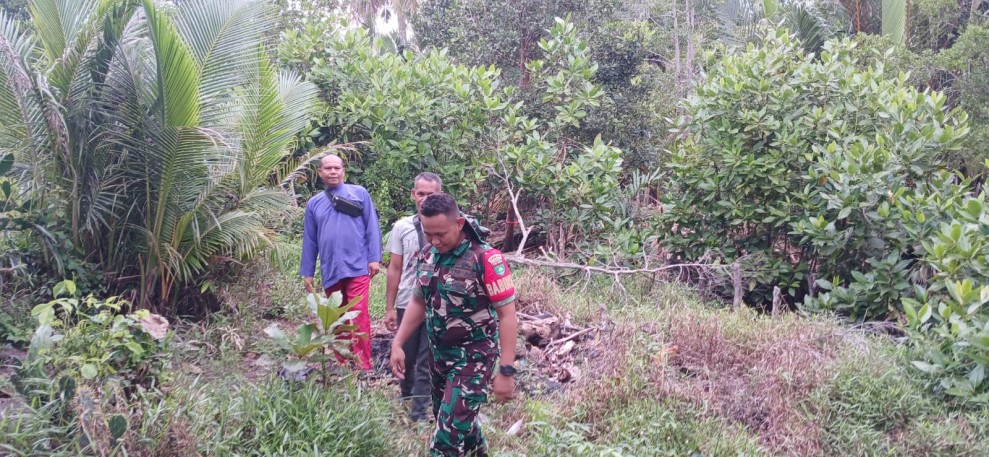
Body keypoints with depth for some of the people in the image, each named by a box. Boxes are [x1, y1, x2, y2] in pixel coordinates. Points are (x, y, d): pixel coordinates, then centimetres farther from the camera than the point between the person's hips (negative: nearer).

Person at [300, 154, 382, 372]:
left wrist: (375, 258, -7)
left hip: (357, 267, -4)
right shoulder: (314, 203, 14)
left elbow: (372, 227, 1)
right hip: (330, 272, 4)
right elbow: (309, 240, 15)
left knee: (358, 316, -12)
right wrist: (307, 272, 13)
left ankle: (363, 367, -10)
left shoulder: (359, 193, 4)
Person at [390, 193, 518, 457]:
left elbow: (507, 315, -18)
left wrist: (506, 370, -20)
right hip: (439, 355, 7)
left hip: (474, 357, -6)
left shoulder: (486, 260, -20)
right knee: (460, 420, 20)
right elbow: (418, 302, 15)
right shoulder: (426, 256, 0)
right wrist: (398, 344, 9)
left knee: (451, 429, -8)